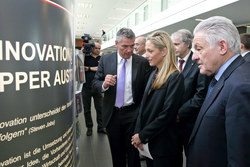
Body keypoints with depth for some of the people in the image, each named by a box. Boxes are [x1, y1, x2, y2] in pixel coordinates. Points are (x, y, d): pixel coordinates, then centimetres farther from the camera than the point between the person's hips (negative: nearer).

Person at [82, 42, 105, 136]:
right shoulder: (86, 57, 6)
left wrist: (89, 68, -7)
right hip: (86, 87, 0)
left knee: (100, 108, 5)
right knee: (87, 109, 7)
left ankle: (100, 127, 17)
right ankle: (89, 127, 21)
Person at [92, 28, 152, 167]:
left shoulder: (143, 62, -7)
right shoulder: (105, 59, -2)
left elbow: (146, 90, -6)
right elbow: (95, 83, 2)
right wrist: (104, 84, -21)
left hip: (133, 114, -2)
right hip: (112, 114, 2)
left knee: (133, 153, 11)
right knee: (116, 153, 20)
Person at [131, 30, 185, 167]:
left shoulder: (175, 78, -18)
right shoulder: (154, 74, 5)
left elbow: (167, 115, -21)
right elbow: (144, 105, 5)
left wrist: (142, 136, -14)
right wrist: (137, 132, -4)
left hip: (162, 145, -6)